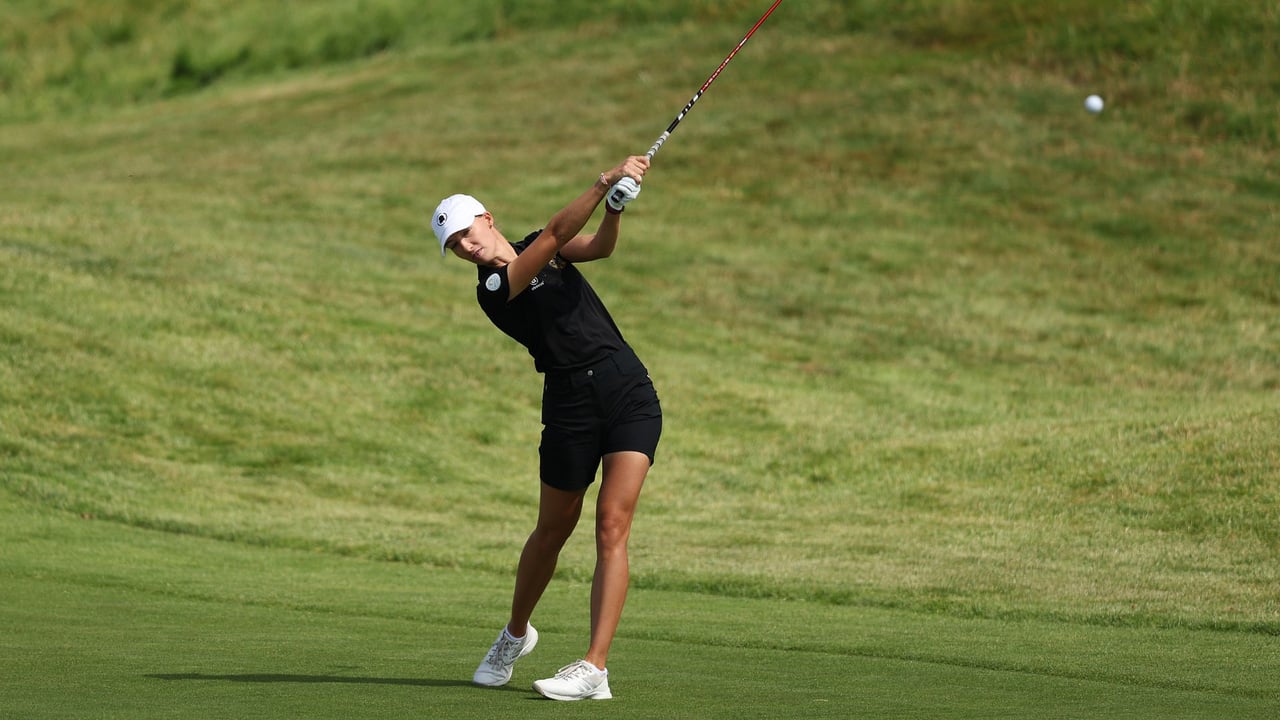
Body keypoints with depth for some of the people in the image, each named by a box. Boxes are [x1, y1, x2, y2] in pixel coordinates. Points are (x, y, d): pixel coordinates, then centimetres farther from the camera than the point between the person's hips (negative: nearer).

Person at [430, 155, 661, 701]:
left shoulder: (537, 247, 12)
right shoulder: (493, 288, -8)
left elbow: (599, 246, -4)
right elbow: (557, 234, -20)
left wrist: (616, 205, -24)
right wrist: (604, 184, -27)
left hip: (630, 392, 3)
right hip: (570, 405, -2)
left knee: (612, 526, -11)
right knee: (553, 530, 11)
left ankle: (594, 668, -16)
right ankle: (515, 634, 39)